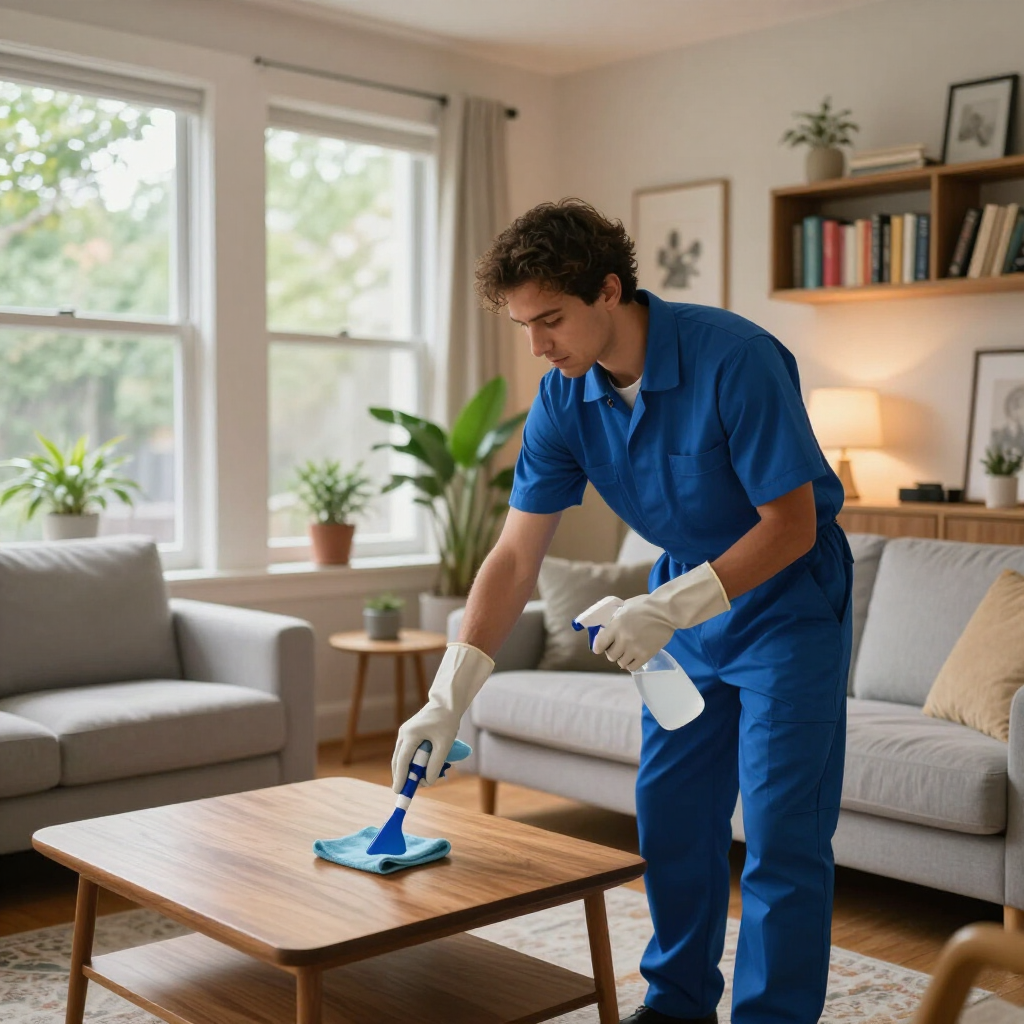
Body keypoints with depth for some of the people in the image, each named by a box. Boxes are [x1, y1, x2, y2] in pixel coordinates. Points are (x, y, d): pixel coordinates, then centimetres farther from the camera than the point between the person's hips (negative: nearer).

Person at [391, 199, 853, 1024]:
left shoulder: (735, 358, -29)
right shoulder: (563, 400, -11)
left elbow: (791, 524, -24)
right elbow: (515, 558, -10)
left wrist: (670, 608, -31)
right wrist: (450, 697, -17)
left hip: (789, 597, -6)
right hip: (692, 597, 6)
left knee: (781, 832, -6)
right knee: (671, 812, 10)